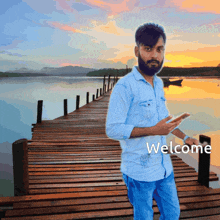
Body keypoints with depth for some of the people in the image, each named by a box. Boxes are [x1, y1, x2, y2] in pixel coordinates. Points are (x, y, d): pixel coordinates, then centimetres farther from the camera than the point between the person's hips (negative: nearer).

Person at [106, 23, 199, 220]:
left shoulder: (159, 84, 8)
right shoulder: (125, 86, -18)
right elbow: (113, 129, -21)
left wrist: (184, 137, 9)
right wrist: (153, 130, -26)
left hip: (164, 167, 7)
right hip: (139, 171, -7)